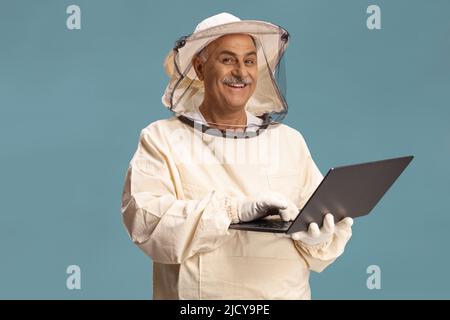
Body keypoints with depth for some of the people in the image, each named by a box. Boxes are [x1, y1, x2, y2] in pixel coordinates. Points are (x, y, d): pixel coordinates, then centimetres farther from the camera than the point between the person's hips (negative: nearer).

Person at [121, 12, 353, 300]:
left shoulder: (290, 141, 12)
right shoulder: (160, 138, 4)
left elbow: (324, 214, 6)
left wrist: (318, 238, -16)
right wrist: (235, 209, -18)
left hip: (285, 292, 2)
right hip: (196, 294, -2)